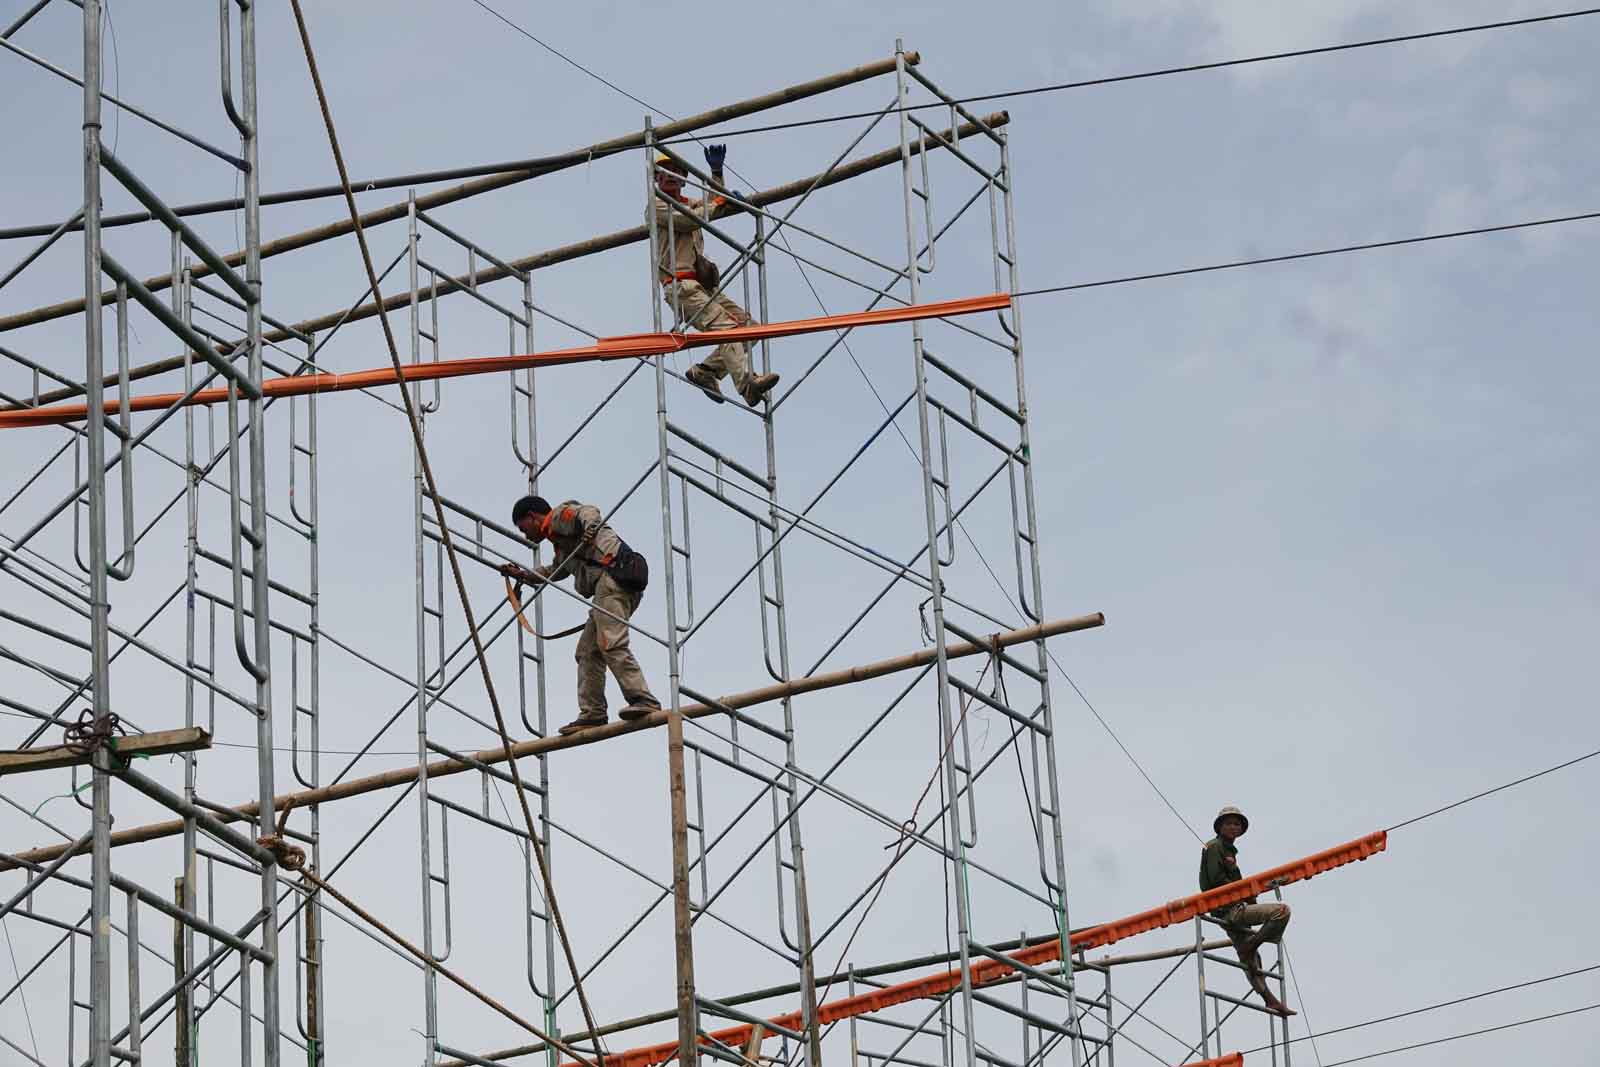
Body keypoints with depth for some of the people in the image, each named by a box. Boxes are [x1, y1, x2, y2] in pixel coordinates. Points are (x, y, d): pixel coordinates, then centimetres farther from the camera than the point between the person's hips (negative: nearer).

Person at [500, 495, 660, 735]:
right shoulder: (558, 538, 36)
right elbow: (556, 571, 55)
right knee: (588, 651, 9)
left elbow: (588, 511, -16)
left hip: (613, 573, -10)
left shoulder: (561, 515, 7)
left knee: (611, 643, -22)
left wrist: (590, 527, -38)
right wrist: (523, 575, 57)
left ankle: (643, 699, -32)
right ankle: (592, 713, 5)